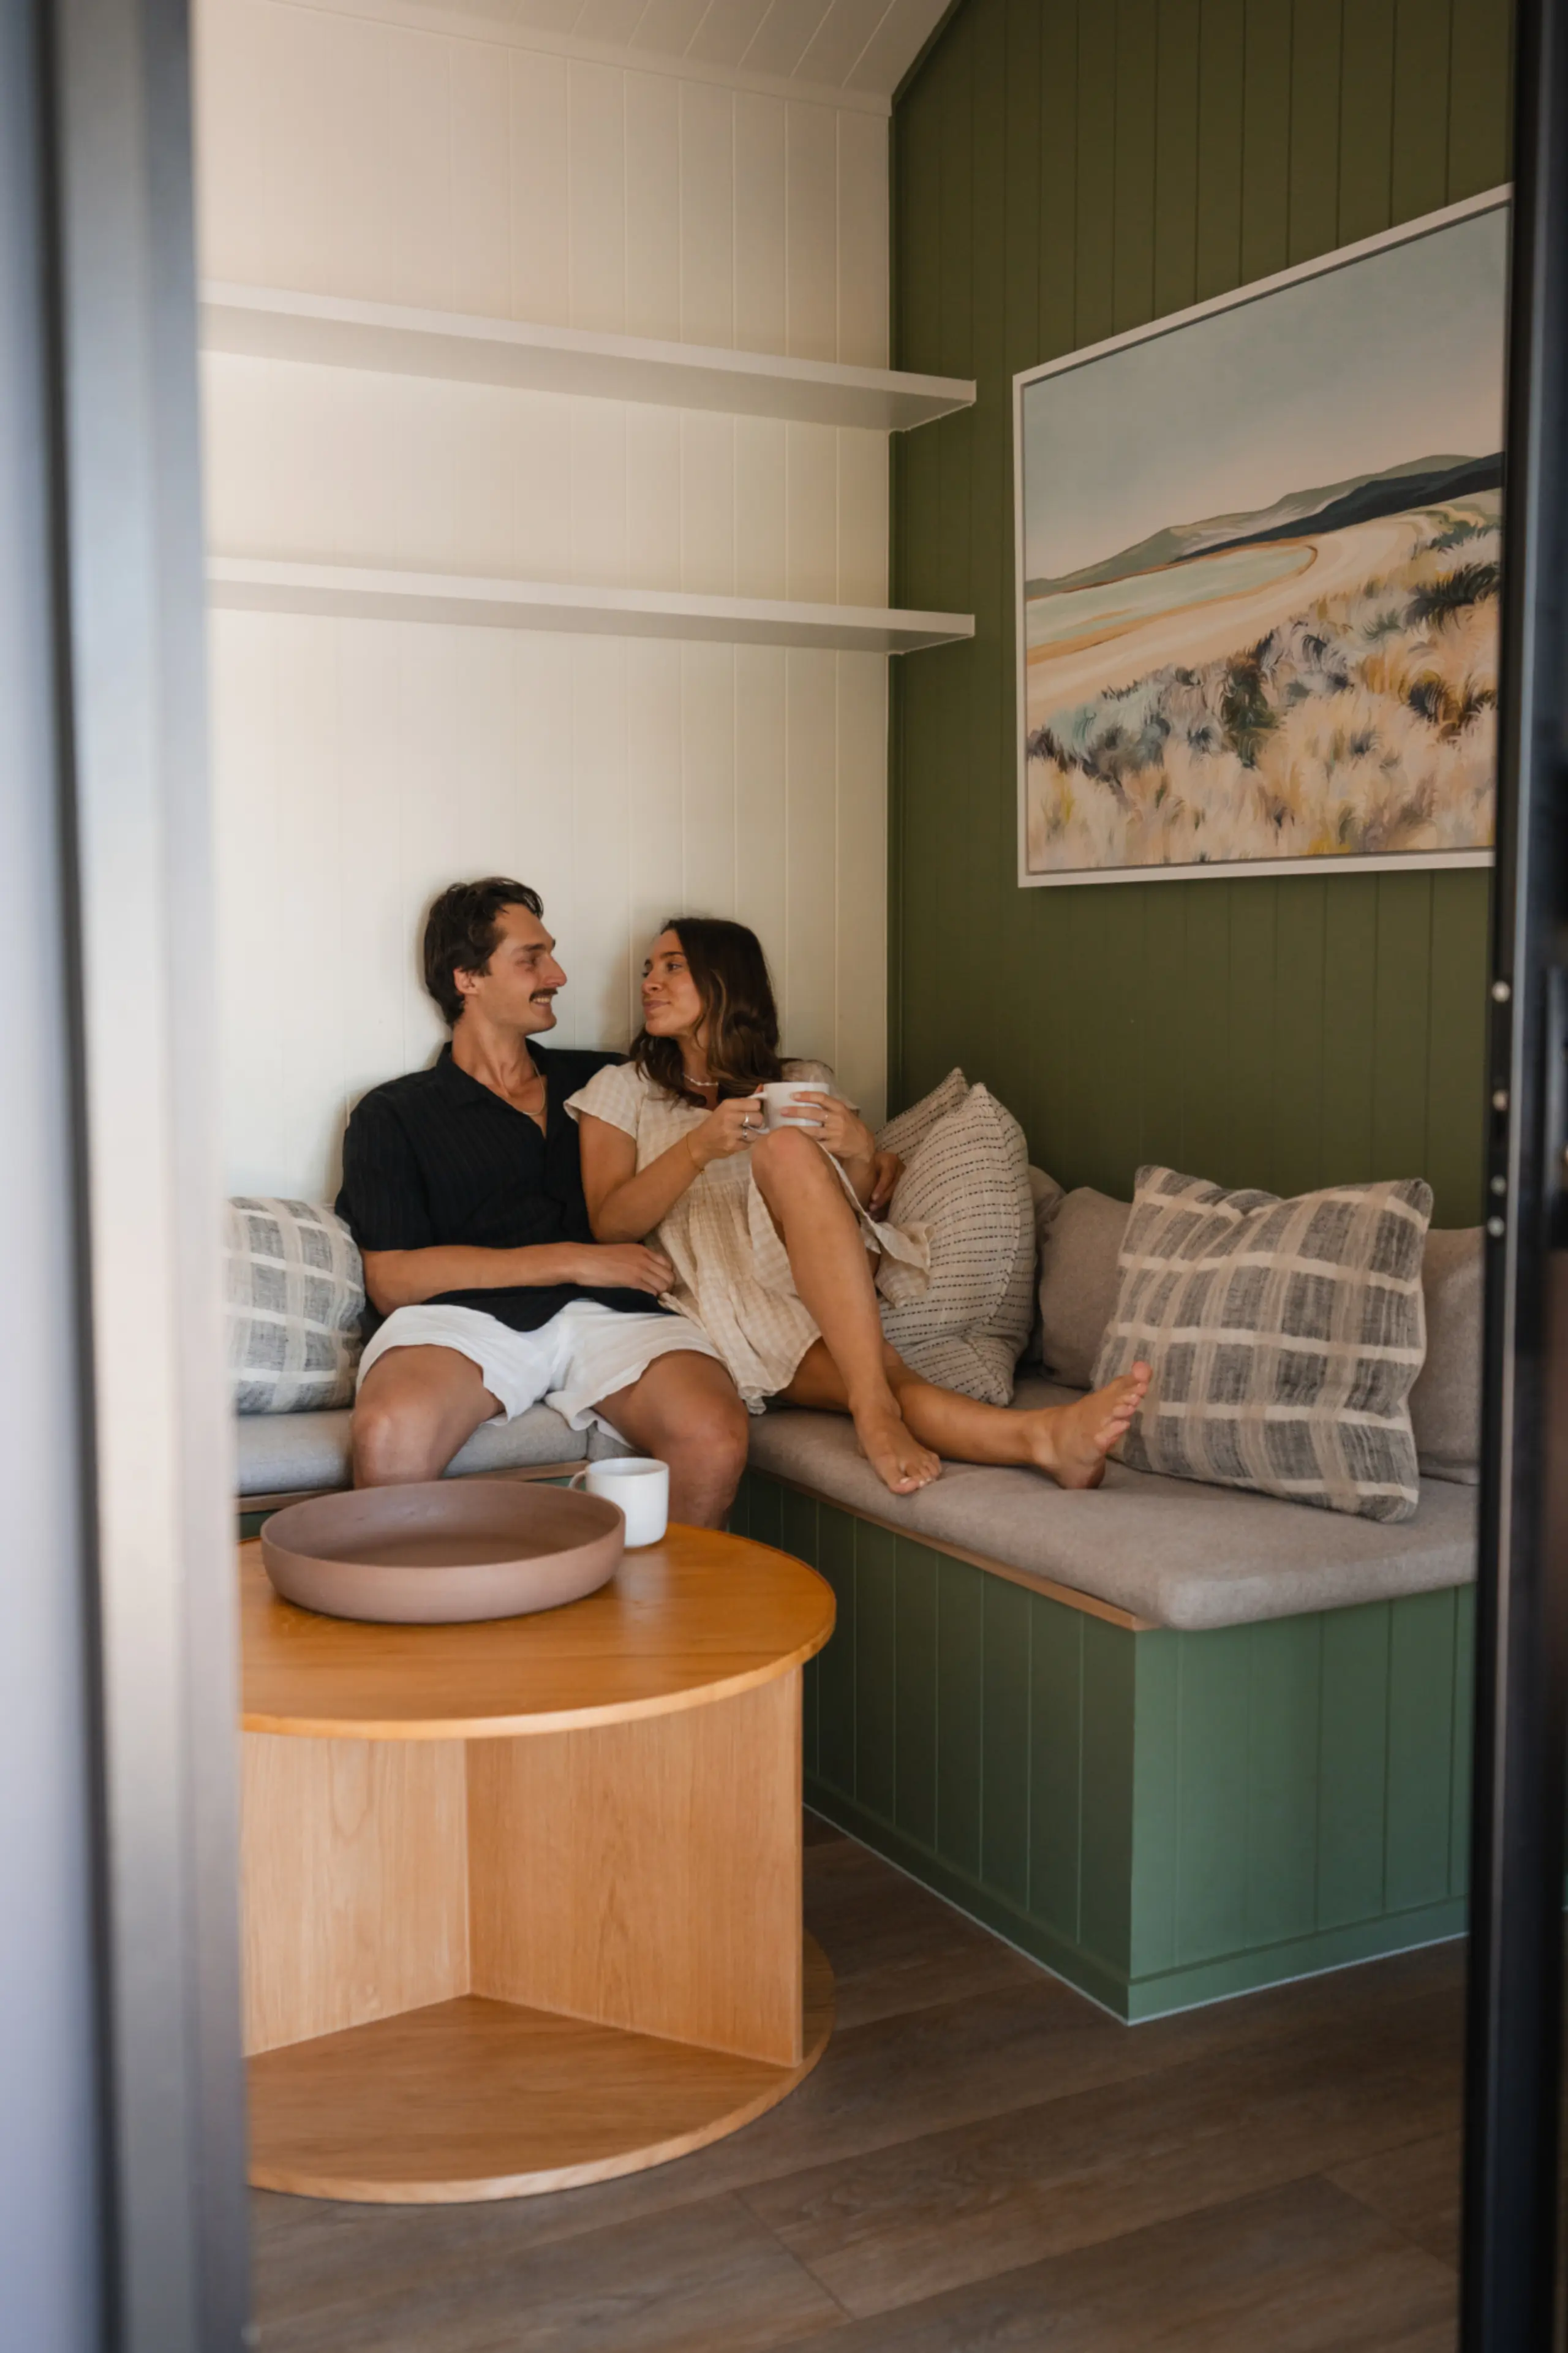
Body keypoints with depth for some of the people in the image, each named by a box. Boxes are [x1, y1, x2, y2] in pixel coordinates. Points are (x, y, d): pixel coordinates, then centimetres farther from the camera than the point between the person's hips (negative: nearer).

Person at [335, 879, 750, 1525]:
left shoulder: (600, 1083, 28)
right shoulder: (393, 1114, 17)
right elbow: (392, 1280, 4)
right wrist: (574, 1260, -4)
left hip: (609, 1312, 2)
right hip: (465, 1313, -2)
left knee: (714, 1439, -31)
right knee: (391, 1437, -37)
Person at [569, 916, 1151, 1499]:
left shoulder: (805, 1081, 25)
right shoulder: (621, 1089, 20)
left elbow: (860, 1210, 17)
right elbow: (608, 1225, 4)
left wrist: (860, 1152, -6)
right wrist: (699, 1149, -12)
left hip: (812, 1286, 1)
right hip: (709, 1293, -1)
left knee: (789, 1148, -34)